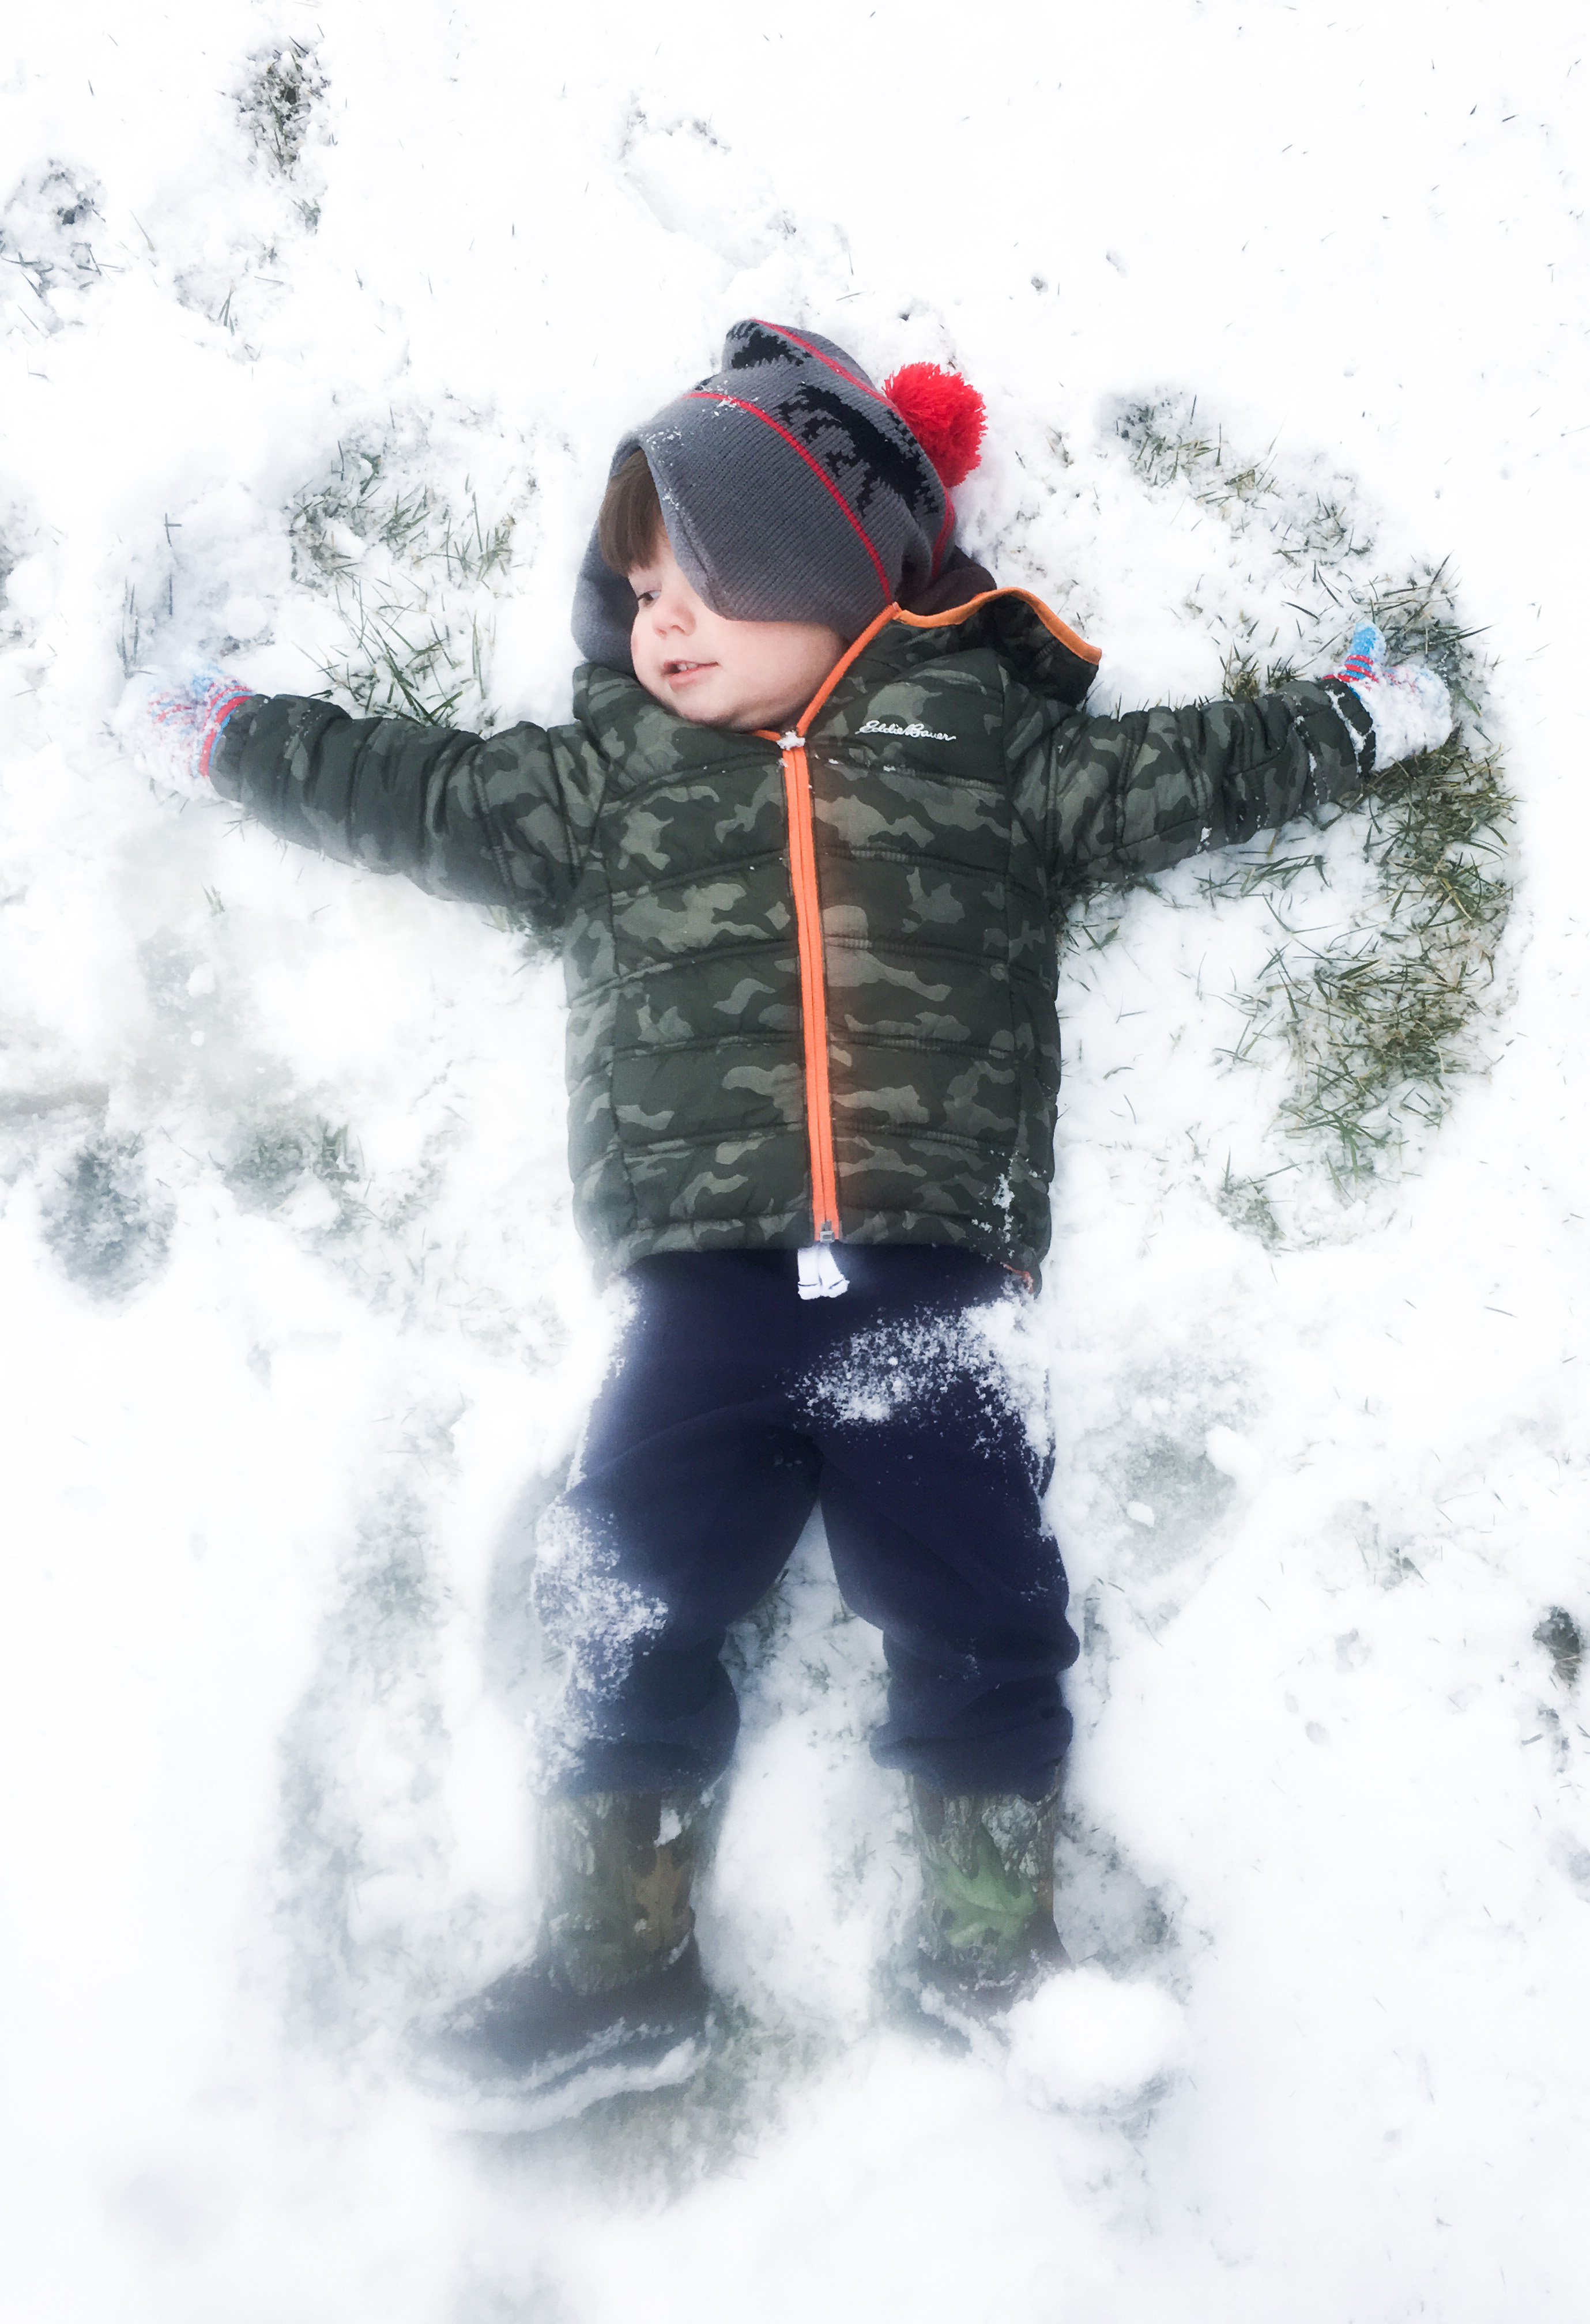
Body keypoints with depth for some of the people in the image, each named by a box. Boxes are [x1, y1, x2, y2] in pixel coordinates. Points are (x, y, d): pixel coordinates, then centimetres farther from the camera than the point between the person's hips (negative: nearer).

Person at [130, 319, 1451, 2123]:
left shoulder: (982, 742, 10)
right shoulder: (611, 776, 15)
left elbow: (1172, 782, 15)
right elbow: (427, 802, 18)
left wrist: (1354, 717, 14)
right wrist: (240, 739, 21)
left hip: (927, 1276, -1)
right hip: (702, 1286, 2)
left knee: (973, 1596, 0)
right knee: (628, 1599, 0)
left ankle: (992, 1939, 19)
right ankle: (616, 1955, 14)